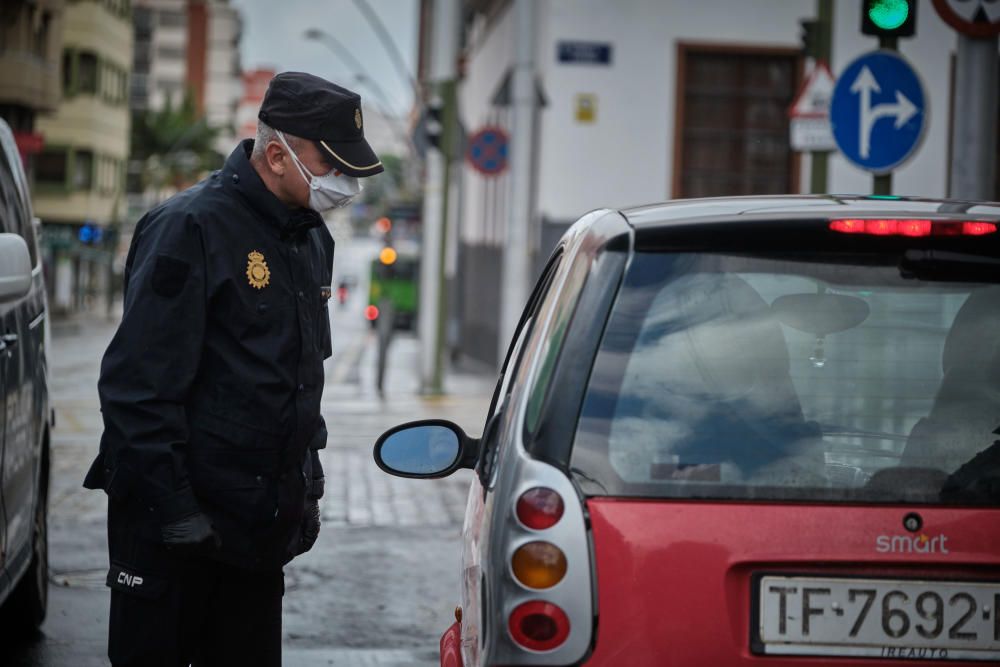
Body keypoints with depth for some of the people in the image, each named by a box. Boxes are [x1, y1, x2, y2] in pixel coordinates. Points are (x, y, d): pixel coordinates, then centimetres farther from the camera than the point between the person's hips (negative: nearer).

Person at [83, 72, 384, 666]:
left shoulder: (312, 238, 12)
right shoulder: (190, 228, -15)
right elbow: (140, 386, -19)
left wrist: (308, 480, 20)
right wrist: (173, 506, -21)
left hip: (263, 522, 8)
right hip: (172, 527, -8)